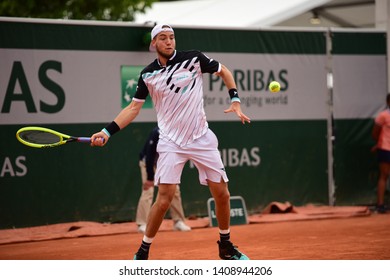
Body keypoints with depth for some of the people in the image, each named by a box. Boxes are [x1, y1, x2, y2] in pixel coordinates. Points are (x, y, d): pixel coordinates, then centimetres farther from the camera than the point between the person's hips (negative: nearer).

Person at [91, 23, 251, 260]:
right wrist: (107, 132, -6)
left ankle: (226, 246, 24)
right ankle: (143, 252, 2)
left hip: (201, 138, 1)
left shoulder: (193, 59, -4)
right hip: (171, 142, -1)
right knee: (164, 198, -13)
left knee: (222, 193, 3)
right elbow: (134, 108, 4)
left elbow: (224, 71, 9)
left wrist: (235, 102, -1)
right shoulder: (148, 74, 0)